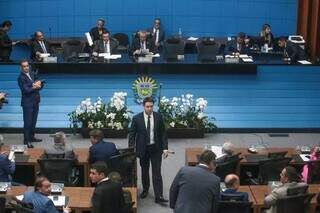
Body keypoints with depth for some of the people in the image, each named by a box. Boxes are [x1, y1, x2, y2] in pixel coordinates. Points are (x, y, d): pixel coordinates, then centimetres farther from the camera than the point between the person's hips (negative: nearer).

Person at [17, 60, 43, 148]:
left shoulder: (32, 75, 12)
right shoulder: (21, 78, -12)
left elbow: (39, 86, 9)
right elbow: (26, 90, -20)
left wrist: (38, 85, -12)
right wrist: (35, 87, -14)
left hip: (35, 102, 7)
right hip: (27, 103, -7)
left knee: (33, 121, 14)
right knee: (27, 122, -4)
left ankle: (31, 137, 27)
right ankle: (26, 141, 1)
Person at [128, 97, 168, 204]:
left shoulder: (158, 117, -3)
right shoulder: (136, 118, -6)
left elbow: (163, 133, 1)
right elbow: (132, 134, -1)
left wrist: (165, 148, -6)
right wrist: (131, 149, -7)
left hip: (156, 148, 0)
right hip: (143, 149, 0)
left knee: (157, 172, -4)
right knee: (144, 171, 15)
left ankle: (158, 196, -4)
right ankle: (145, 190, 35)